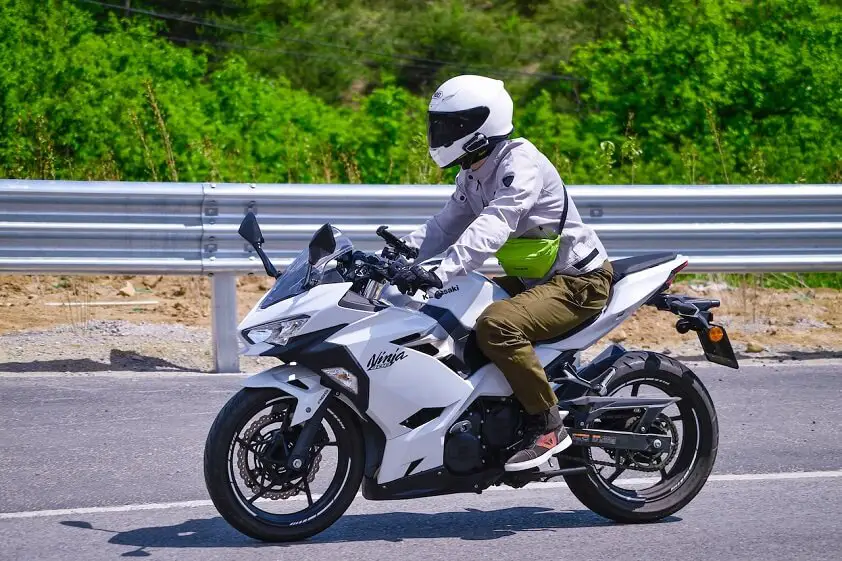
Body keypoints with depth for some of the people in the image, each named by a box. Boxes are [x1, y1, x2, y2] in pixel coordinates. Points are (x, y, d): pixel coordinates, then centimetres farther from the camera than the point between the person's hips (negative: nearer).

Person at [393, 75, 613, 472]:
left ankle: (548, 424, -21)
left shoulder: (521, 164, -22)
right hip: (531, 280, 10)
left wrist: (441, 273, -46)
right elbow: (447, 225, 9)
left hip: (576, 282, -10)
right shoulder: (473, 174, 9)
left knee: (497, 325, -34)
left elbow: (492, 227, -35)